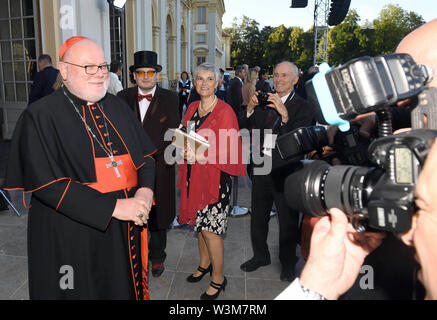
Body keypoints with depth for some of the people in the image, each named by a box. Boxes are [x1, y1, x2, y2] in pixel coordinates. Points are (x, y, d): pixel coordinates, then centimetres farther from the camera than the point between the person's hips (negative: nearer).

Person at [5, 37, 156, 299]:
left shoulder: (117, 106, 8)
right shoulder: (40, 116, -10)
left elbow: (147, 154, 8)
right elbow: (47, 184, -18)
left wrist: (145, 191, -12)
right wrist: (114, 207, -23)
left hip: (127, 231, 5)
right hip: (73, 241, -5)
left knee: (125, 289, 18)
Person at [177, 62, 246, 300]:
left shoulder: (224, 111, -11)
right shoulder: (192, 108, 9)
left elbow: (226, 152, -14)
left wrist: (198, 155, -19)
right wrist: (186, 148, -4)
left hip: (214, 176, -6)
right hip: (193, 175, 6)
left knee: (211, 230, -1)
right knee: (199, 223, 17)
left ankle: (218, 278, 19)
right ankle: (205, 264, 39)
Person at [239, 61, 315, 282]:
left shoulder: (303, 107, -8)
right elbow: (244, 128, 3)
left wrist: (284, 114, -32)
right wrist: (250, 108, -12)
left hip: (286, 171, -4)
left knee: (287, 220, 11)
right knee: (258, 216, 18)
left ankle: (288, 263, 34)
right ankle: (260, 256, 41)